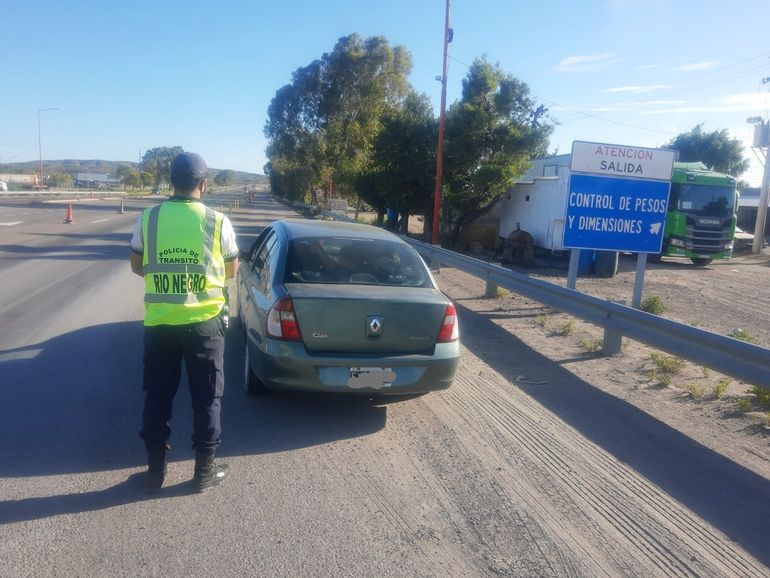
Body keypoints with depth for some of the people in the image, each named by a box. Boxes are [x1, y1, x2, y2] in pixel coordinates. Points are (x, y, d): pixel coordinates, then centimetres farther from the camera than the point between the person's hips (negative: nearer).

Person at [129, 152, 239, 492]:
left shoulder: (148, 218, -2)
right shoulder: (217, 221, -7)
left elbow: (137, 266, 8)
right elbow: (231, 269, 5)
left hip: (159, 322, 2)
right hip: (204, 322, -2)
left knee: (157, 397, 15)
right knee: (207, 398, 11)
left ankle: (155, 471, 25)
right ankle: (204, 471, 20)